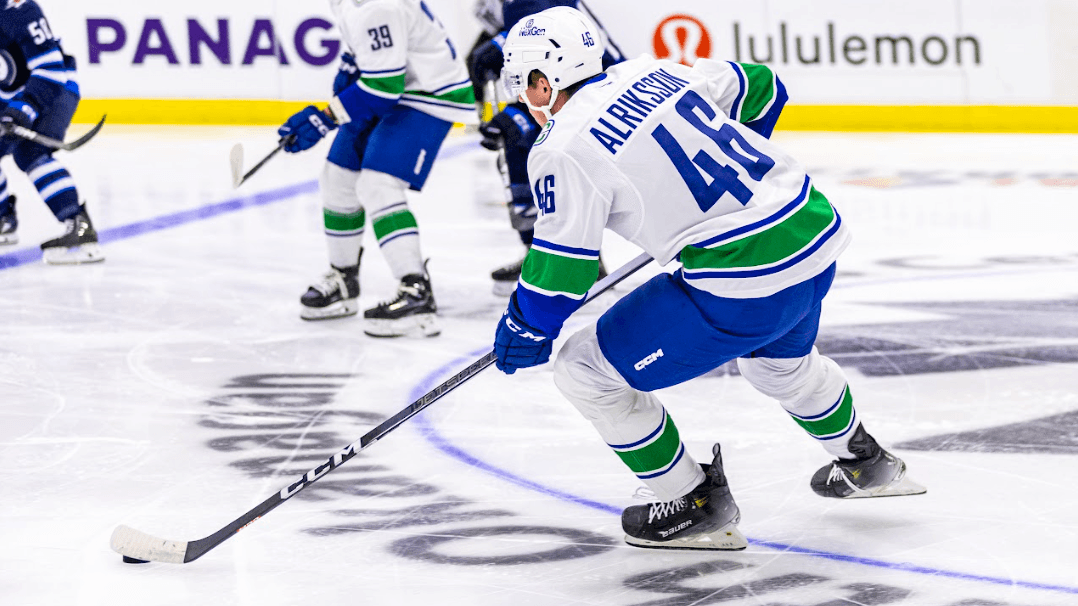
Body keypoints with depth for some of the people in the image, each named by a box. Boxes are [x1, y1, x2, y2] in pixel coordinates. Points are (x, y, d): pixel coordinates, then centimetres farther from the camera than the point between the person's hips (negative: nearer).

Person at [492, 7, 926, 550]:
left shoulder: (563, 150, -9)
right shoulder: (649, 73, 12)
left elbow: (561, 268, -8)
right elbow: (761, 89, 24)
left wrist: (524, 332, 10)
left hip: (744, 288, -9)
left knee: (586, 372, 4)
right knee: (778, 360, 40)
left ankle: (699, 507, 14)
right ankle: (866, 464, 59)